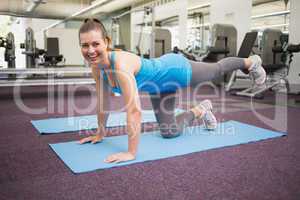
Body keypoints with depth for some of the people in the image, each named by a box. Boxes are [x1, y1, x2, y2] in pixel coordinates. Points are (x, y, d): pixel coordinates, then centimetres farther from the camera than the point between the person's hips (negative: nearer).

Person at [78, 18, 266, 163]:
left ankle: (251, 62, 55)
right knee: (170, 132, 11)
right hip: (160, 85, 6)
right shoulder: (96, 67, -18)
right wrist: (100, 134, 2)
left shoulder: (121, 64, -42)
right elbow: (102, 102, -4)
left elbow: (134, 111, -45)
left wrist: (131, 153, -41)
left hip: (174, 70, -6)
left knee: (217, 69, 22)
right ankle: (200, 110, 39)